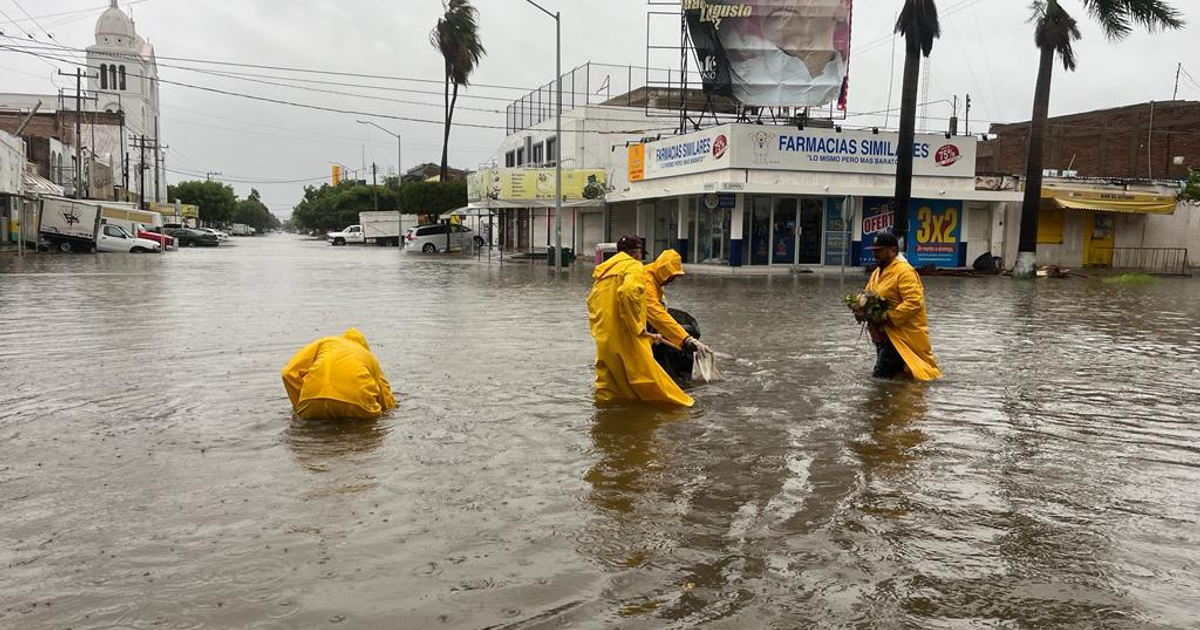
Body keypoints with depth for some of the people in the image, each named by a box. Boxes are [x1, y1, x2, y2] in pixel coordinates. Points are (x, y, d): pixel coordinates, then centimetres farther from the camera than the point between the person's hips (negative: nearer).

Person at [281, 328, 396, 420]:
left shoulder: (323, 343, 30)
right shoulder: (369, 356, 32)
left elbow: (289, 373, 16)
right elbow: (388, 403, 30)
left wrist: (300, 407, 25)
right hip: (356, 403, 0)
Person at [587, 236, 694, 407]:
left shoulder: (605, 270, 18)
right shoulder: (634, 267, -5)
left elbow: (592, 300, 19)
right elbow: (628, 292, -25)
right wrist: (638, 327, -17)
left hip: (604, 340, 8)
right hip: (624, 338, -8)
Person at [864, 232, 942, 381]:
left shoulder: (904, 271, -16)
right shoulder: (877, 272, 14)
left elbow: (914, 302, -25)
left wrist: (888, 318, -25)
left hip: (902, 335, -10)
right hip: (883, 334, 10)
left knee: (881, 376, -16)